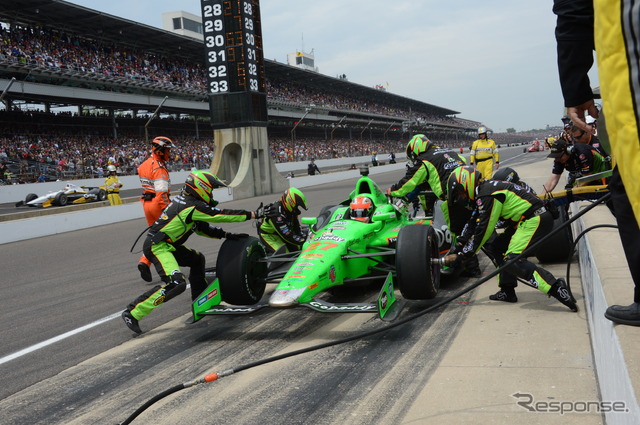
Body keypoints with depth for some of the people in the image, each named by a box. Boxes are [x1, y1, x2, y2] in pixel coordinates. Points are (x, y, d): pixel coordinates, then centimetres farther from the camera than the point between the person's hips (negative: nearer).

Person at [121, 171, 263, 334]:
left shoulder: (185, 201, 14)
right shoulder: (194, 207, -15)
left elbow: (202, 227, 19)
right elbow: (222, 215, -15)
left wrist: (227, 235, 9)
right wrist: (254, 214, -8)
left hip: (168, 245, 11)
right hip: (157, 247, -11)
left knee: (197, 259, 22)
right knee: (176, 284, -24)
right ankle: (132, 312, -20)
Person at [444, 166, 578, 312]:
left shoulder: (487, 195, -13)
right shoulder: (487, 188, 18)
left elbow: (483, 230, -12)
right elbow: (472, 224, 21)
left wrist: (461, 256, -4)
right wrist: (457, 249, 19)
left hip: (534, 220, -11)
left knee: (514, 260, -19)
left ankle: (556, 288, -28)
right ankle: (507, 292, 24)